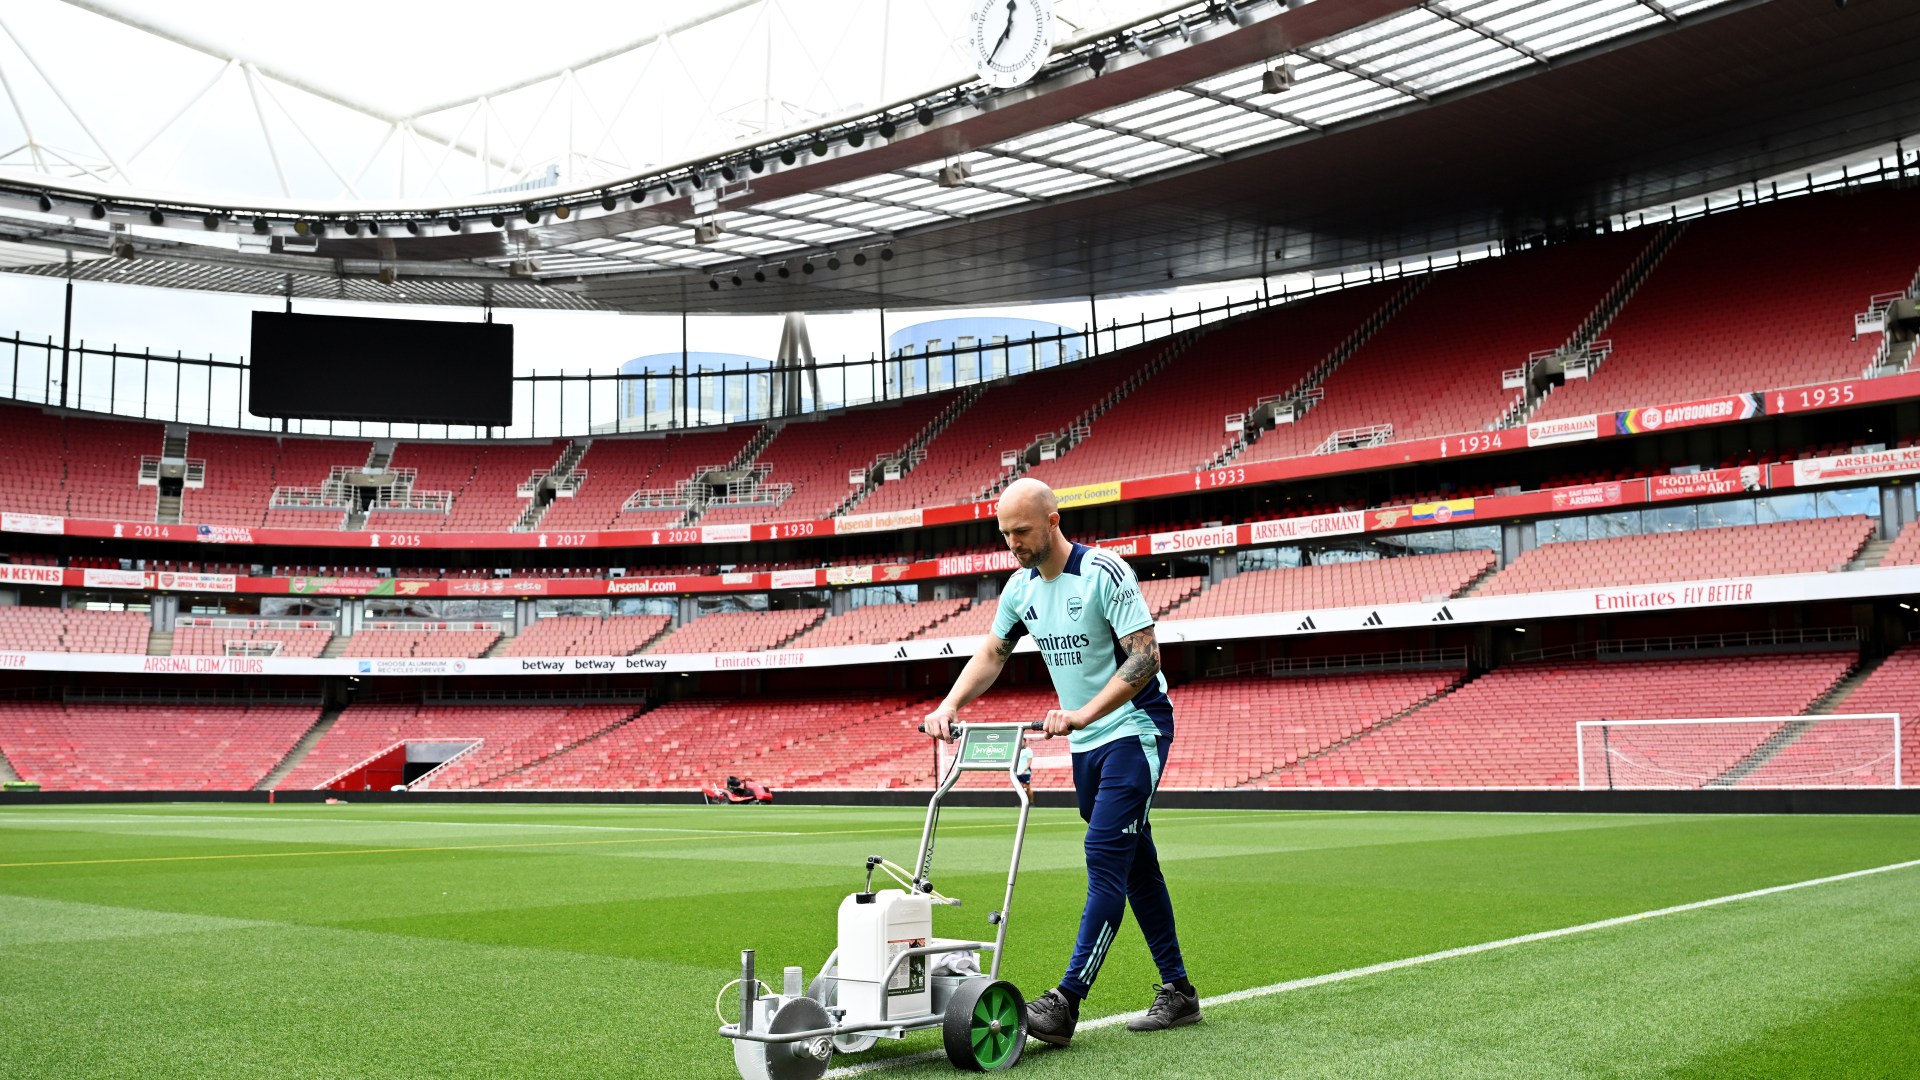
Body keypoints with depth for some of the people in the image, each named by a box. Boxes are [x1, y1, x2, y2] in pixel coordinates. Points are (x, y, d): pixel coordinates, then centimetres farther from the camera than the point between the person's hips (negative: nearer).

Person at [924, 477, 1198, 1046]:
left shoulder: (1104, 573, -19)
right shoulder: (1021, 587, 4)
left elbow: (1145, 657, -23)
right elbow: (991, 653, 13)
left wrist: (1083, 713, -32)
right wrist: (950, 706, -3)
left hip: (1135, 731, -8)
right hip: (1086, 743, 8)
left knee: (1105, 855, -15)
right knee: (1135, 863, 11)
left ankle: (1065, 1003, -18)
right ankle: (1177, 991, 20)